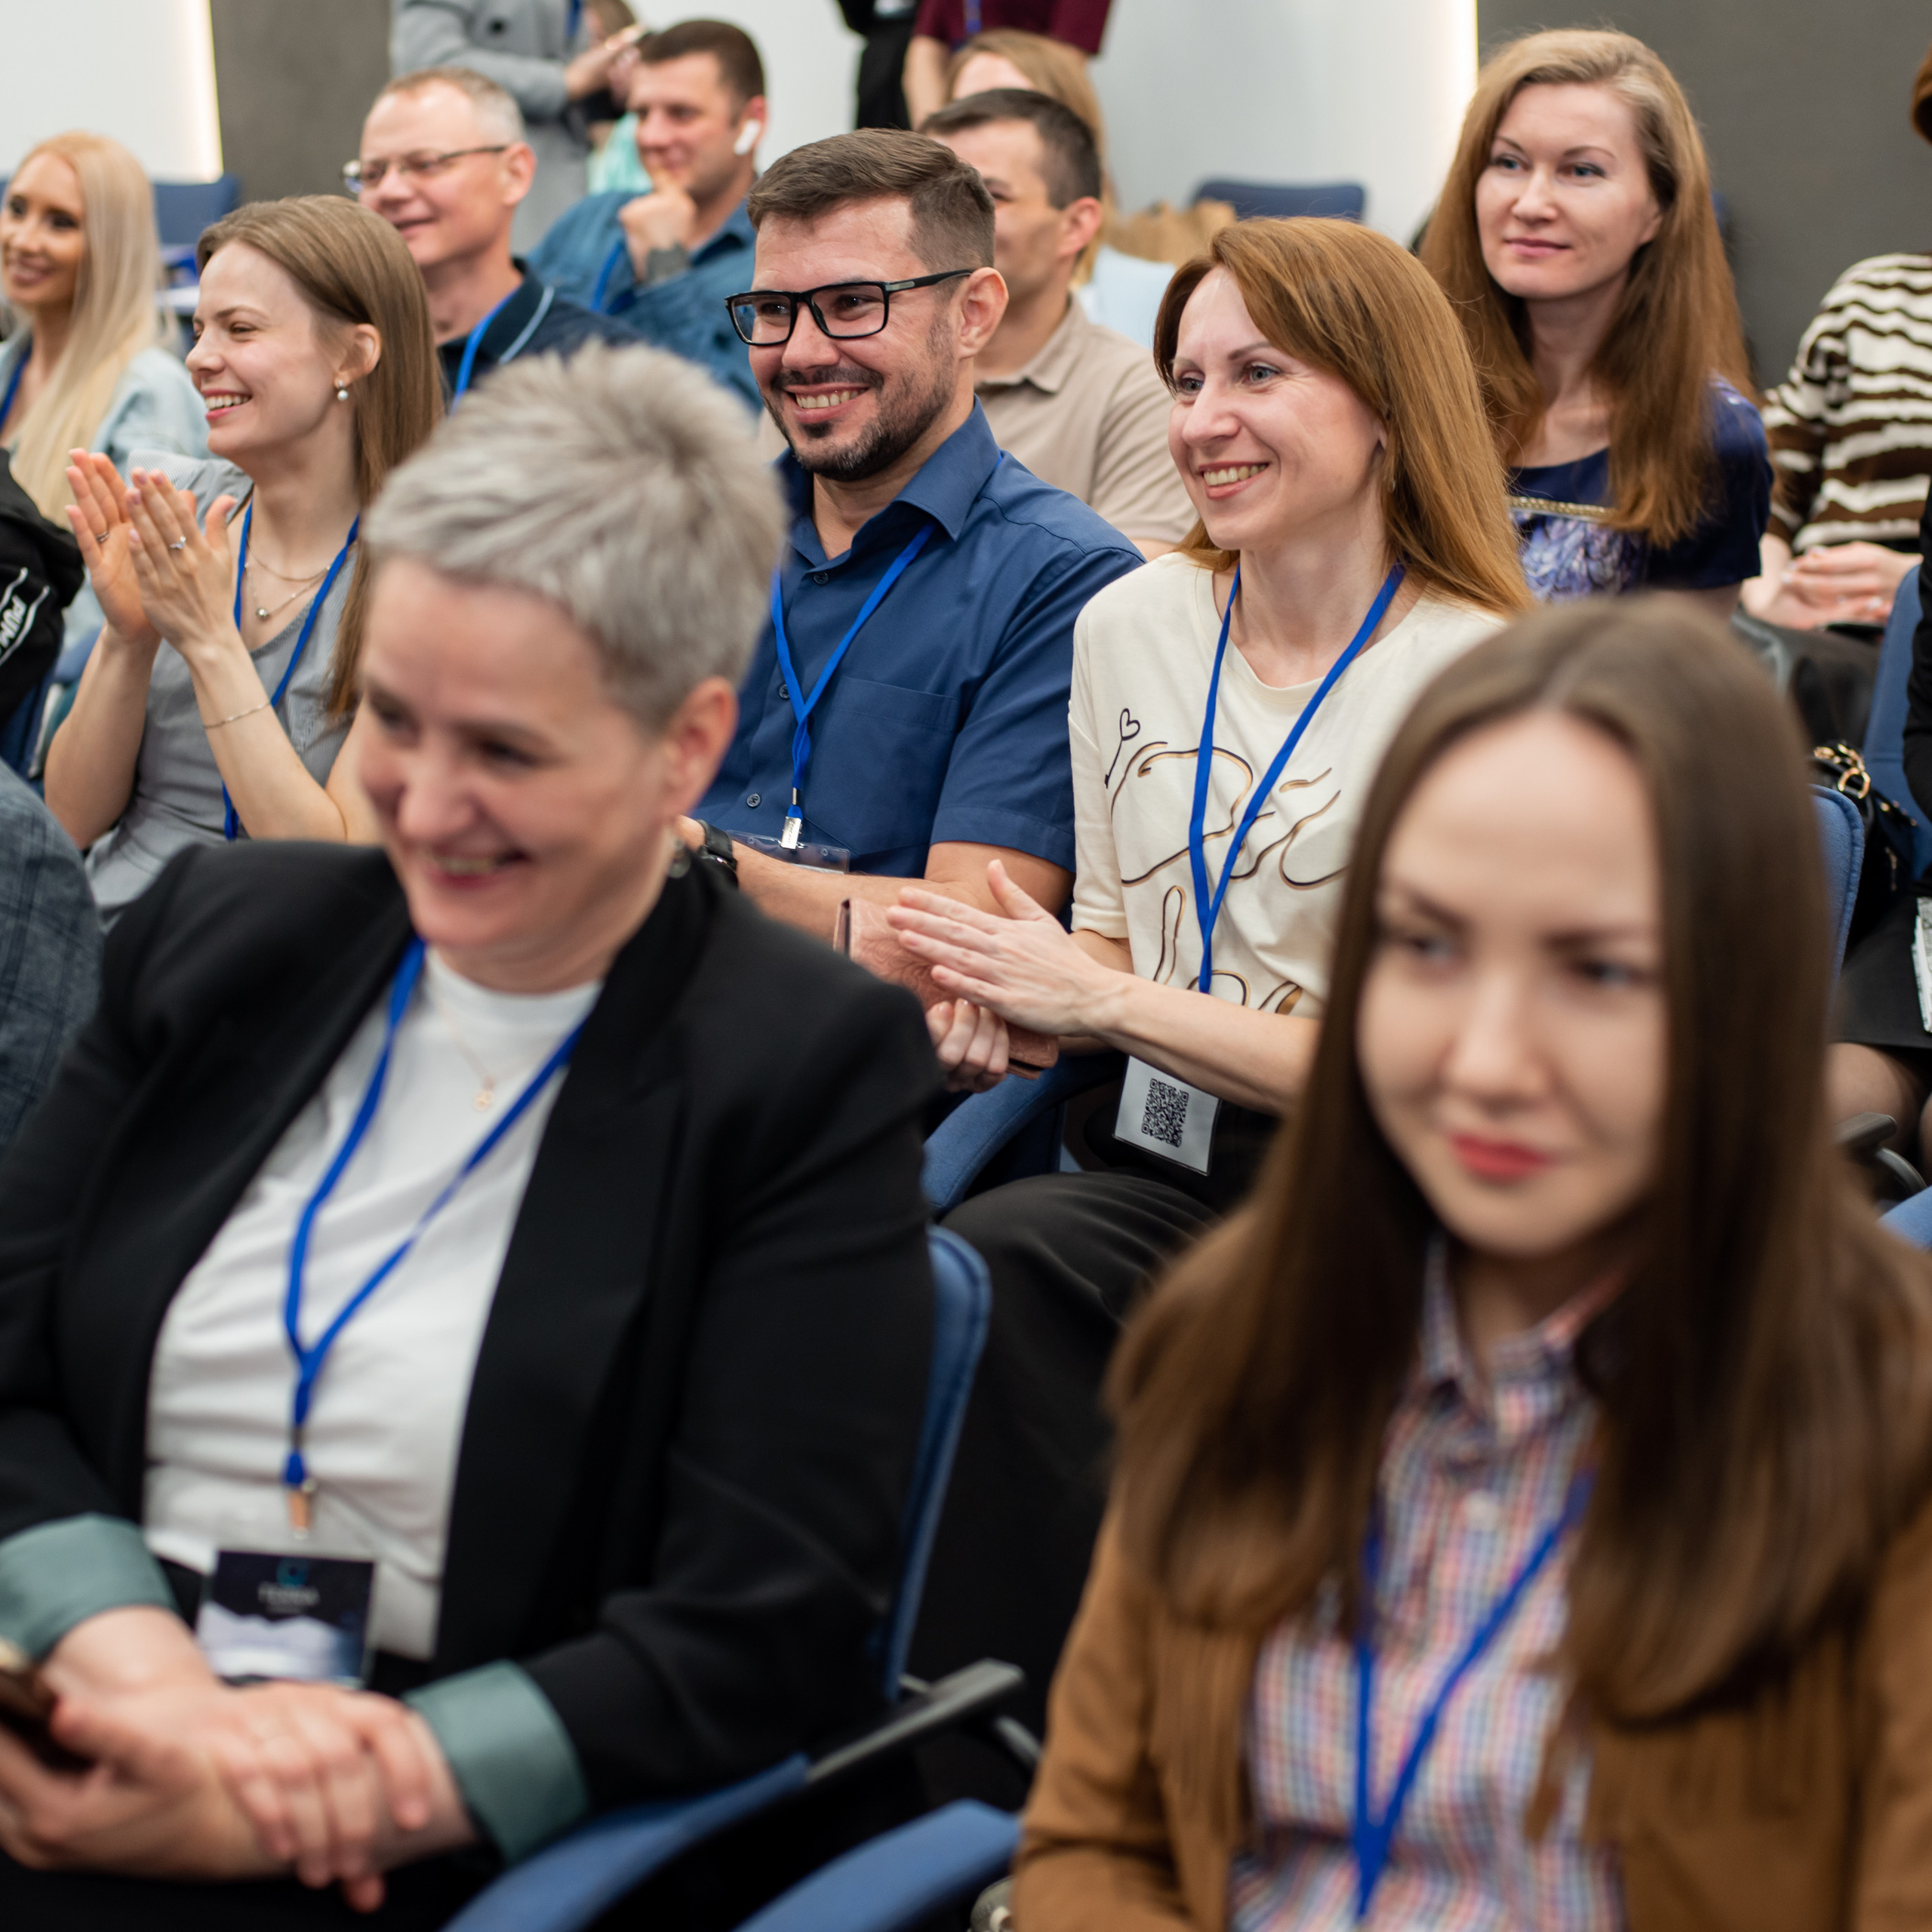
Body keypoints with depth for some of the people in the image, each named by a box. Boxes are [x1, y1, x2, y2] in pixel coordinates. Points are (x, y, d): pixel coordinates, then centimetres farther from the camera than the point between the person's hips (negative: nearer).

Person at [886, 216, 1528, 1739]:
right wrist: (1020, 998, -1)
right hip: (1153, 1164, 5)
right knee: (965, 1263, -30)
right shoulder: (1129, 626, 11)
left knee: (994, 1265, -31)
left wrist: (1110, 1002, -11)